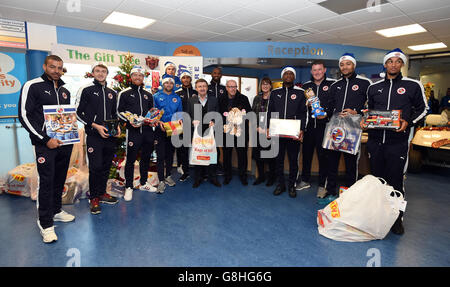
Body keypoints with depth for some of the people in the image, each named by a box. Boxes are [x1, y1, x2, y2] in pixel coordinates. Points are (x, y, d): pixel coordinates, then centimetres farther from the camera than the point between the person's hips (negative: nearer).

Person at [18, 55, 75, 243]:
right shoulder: (32, 86, -4)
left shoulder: (65, 91, 14)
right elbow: (24, 116, -10)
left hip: (65, 143, 6)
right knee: (46, 181, -5)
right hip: (44, 144, -6)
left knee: (60, 179, 14)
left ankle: (56, 210, 31)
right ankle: (45, 223, 6)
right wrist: (45, 140, -16)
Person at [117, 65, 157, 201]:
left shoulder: (148, 95, 15)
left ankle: (143, 183, 28)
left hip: (148, 130, 5)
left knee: (146, 157, 13)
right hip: (133, 130, -4)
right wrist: (130, 121, -16)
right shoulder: (124, 93, 2)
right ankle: (129, 187, 12)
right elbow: (119, 112, 0)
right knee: (131, 159, -1)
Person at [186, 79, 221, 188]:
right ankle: (197, 178, 19)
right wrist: (192, 121, -12)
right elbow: (187, 116, 7)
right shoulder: (191, 101, 9)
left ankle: (213, 177, 17)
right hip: (196, 132, 0)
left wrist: (214, 122, -10)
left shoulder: (214, 100, 10)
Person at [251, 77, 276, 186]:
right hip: (258, 131, 5)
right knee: (257, 153, 8)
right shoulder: (257, 98, 12)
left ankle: (272, 177, 19)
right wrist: (256, 127, -2)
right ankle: (261, 176, 23)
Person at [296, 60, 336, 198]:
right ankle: (305, 180, 28)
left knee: (323, 155, 1)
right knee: (306, 153, 11)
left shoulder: (332, 84, 1)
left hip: (324, 126, -4)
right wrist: (306, 104, -6)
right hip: (308, 126, 4)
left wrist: (327, 115, -18)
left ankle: (322, 185, 14)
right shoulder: (306, 86, 12)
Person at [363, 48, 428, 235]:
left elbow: (422, 109, 8)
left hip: (398, 142, -3)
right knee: (376, 178, 13)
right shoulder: (374, 87, 12)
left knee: (396, 181, -1)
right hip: (375, 140, 4)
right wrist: (365, 121, 2)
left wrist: (408, 122, -9)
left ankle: (397, 218, 16)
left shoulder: (413, 85, 3)